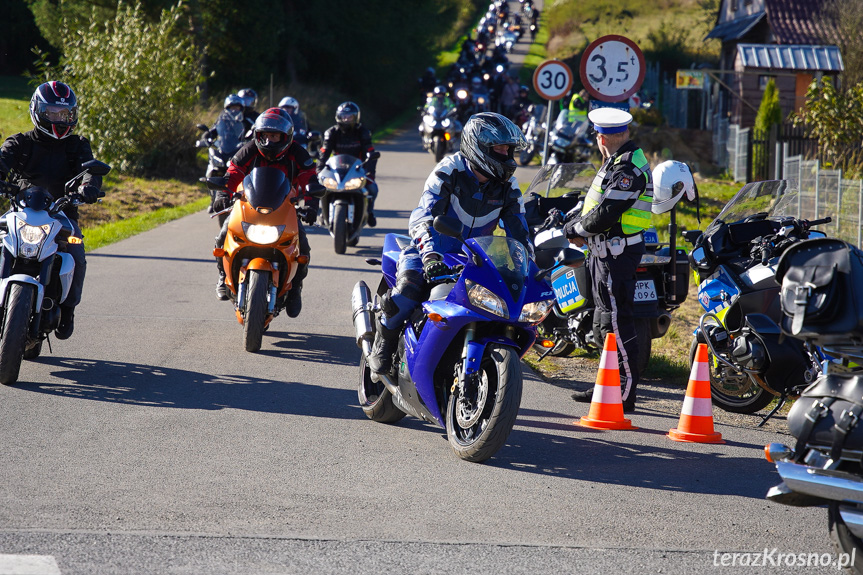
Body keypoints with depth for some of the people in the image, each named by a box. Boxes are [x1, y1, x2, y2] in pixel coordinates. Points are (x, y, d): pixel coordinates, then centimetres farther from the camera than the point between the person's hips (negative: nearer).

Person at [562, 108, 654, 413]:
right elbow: (601, 203, 19)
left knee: (616, 322, -9)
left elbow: (605, 214, -23)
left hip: (616, 252, -11)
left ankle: (624, 394, -8)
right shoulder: (621, 162, 14)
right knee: (603, 321, 17)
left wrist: (575, 229, -8)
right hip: (608, 250, 11)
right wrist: (576, 222, 4)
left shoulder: (627, 169, -19)